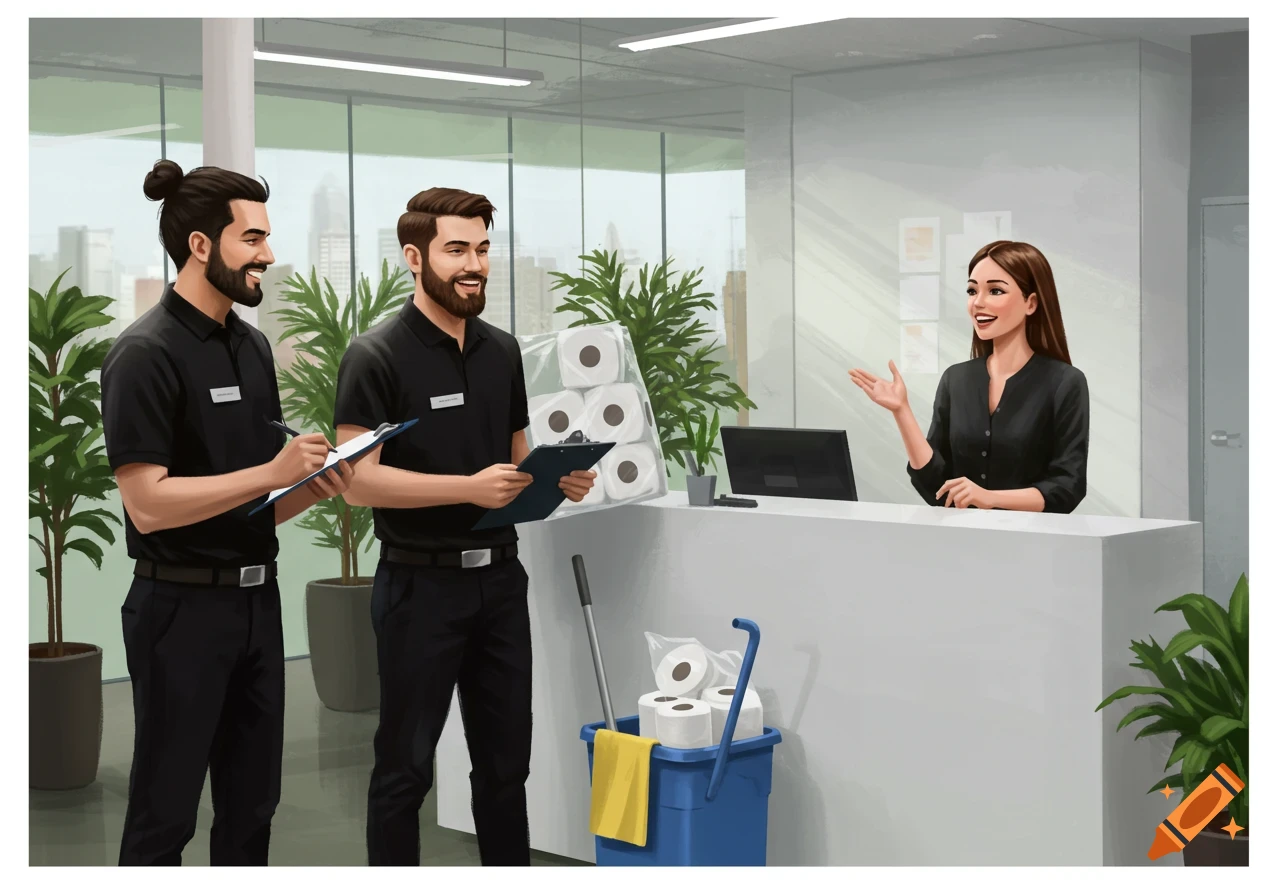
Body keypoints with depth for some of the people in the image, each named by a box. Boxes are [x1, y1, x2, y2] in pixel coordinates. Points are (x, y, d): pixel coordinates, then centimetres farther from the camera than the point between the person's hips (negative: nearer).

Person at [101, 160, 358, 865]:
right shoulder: (147, 353, -13)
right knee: (165, 812, 2)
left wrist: (314, 487, -2)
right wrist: (271, 473, -21)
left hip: (256, 600, 8)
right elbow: (148, 503, -20)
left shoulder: (252, 346, 11)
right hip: (182, 608, -7)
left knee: (251, 804, 13)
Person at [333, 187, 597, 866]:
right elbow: (360, 480, -18)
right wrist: (470, 487, -26)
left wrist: (558, 479, -4)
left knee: (506, 757, 13)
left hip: (500, 578, 6)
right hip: (421, 584, -6)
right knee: (406, 765, 3)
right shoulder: (377, 356, -12)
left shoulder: (502, 351, 9)